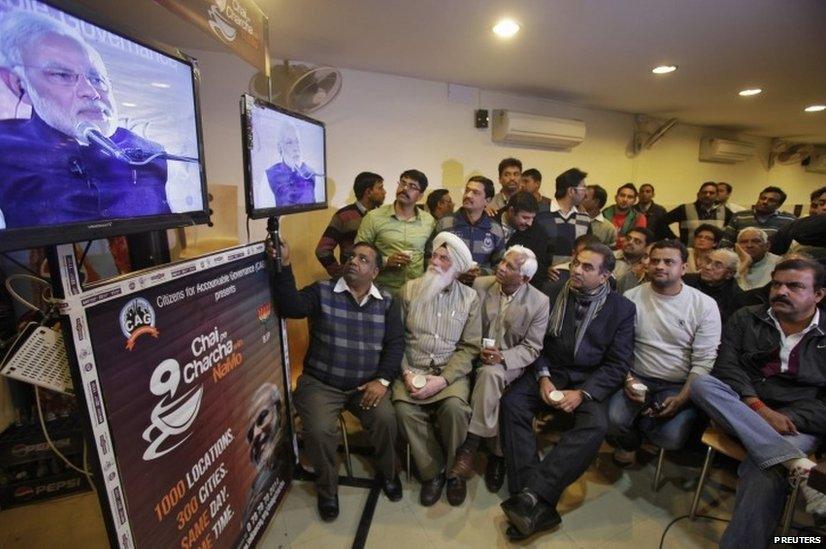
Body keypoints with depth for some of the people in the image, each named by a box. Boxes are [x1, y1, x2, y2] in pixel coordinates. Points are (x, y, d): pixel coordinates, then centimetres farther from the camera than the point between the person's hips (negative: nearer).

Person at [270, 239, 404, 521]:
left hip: (367, 383, 1)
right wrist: (284, 266, -33)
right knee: (319, 430, -22)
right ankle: (327, 487, 11)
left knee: (386, 419, -21)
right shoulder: (322, 291, -3)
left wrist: (382, 380, -12)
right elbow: (291, 307, -21)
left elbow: (396, 343, 0)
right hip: (320, 383, -1)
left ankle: (388, 472, 15)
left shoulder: (387, 302, 3)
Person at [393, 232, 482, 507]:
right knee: (403, 408, -25)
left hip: (451, 371, -1)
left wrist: (442, 380, -14)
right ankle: (432, 471, 1)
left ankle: (454, 470, 3)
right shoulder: (409, 290, 4)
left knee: (454, 407, -28)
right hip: (413, 369, 1)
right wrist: (406, 373, -11)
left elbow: (470, 347, -1)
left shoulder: (469, 298, 2)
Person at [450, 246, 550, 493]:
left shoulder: (539, 302, -7)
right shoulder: (480, 285, -2)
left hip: (510, 364, -2)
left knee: (491, 373, -34)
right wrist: (478, 351, -14)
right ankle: (497, 452, -15)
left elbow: (531, 347, -6)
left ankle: (469, 447, -23)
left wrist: (502, 357, -23)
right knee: (489, 375, -31)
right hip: (477, 356, 2)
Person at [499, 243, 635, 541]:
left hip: (590, 381, -1)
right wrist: (543, 377, -12)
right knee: (511, 402, -25)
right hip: (550, 371, 1)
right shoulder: (553, 295, 1)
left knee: (595, 426, -30)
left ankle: (532, 494, -27)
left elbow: (618, 364, -3)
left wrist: (582, 393, -16)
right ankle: (537, 505, -25)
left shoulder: (622, 308, -1)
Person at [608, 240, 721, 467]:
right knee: (613, 420, -24)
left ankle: (640, 422, 14)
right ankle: (630, 442, 14)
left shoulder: (704, 305, -3)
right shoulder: (632, 298, -1)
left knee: (671, 438, -24)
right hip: (637, 378, 0)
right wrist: (627, 379, -17)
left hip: (680, 385, 0)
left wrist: (681, 399, -17)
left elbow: (704, 361, -6)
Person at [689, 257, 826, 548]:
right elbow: (726, 365, -1)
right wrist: (758, 407, -16)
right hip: (739, 408, 2)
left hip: (796, 424, -1)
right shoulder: (746, 319, 9)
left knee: (763, 474, -32)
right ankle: (794, 464, -35)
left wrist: (790, 420, -15)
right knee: (702, 383, -31)